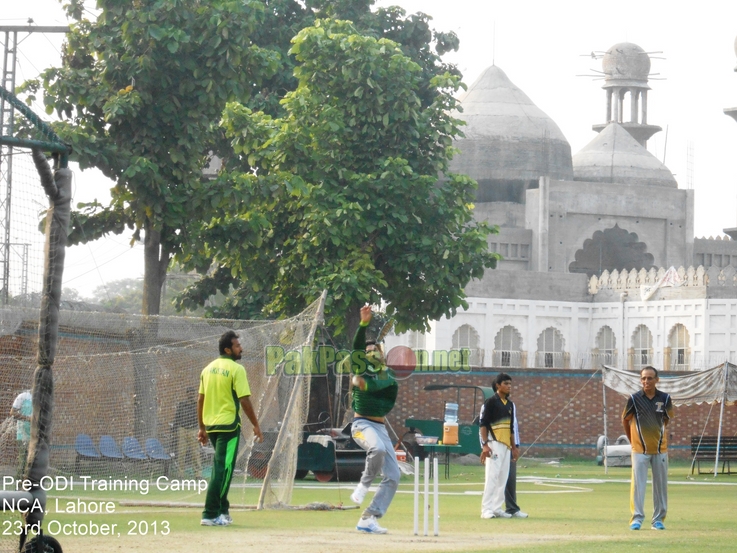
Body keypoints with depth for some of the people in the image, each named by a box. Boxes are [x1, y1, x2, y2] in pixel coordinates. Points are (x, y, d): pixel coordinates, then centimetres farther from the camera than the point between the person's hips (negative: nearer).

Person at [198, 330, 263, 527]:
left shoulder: (208, 369, 10)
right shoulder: (236, 369, -11)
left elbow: (200, 400, 11)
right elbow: (244, 400, -14)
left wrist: (201, 428, 17)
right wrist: (256, 425, -6)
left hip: (211, 426, 7)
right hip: (228, 424, -7)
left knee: (220, 467, 20)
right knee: (222, 468, -6)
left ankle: (222, 511, 24)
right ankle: (211, 515, -11)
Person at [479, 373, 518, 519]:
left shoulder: (510, 404, 17)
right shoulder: (491, 402, -6)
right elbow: (482, 424, -9)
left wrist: (514, 447, 18)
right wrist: (485, 445, -18)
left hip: (506, 445, 8)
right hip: (494, 445, -8)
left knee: (503, 478, 7)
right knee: (492, 476, -12)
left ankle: (497, 508, 13)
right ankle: (487, 510, -13)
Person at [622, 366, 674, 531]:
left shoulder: (664, 399, -1)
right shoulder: (634, 399, -7)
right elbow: (625, 420, 6)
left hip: (660, 448, 2)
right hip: (640, 449, -2)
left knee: (661, 484, 6)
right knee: (637, 483, -7)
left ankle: (658, 519, 14)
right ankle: (637, 518, -2)